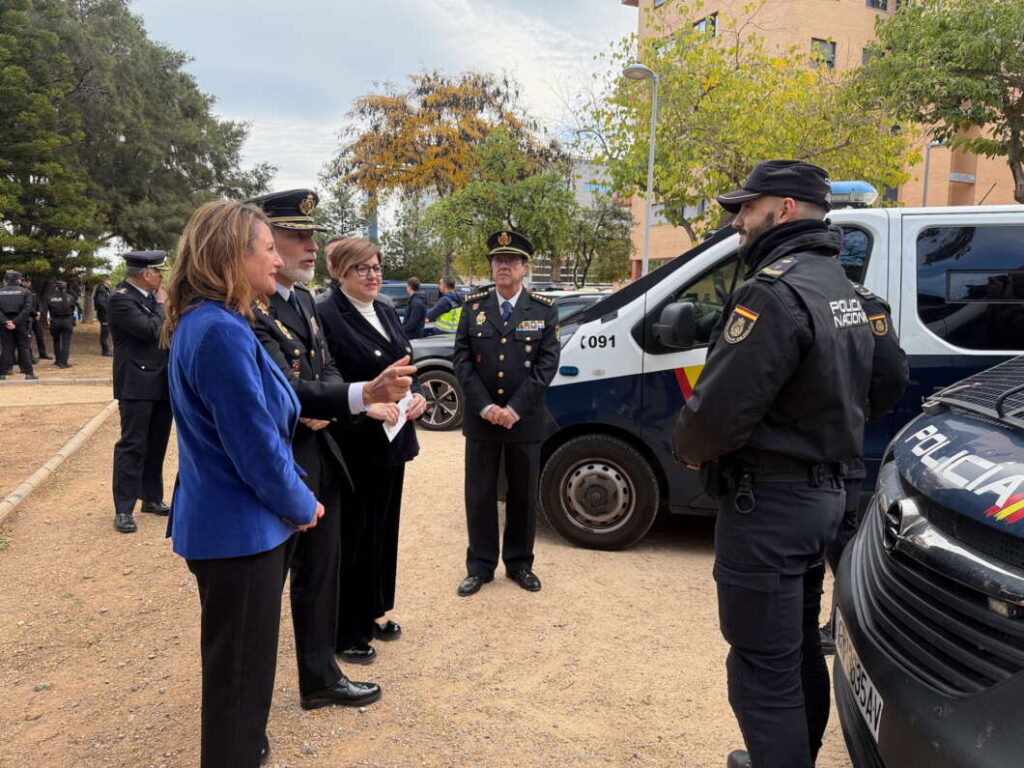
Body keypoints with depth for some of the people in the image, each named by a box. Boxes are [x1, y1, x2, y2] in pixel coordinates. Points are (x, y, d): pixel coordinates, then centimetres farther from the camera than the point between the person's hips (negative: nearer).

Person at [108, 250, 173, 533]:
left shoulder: (150, 295, 12)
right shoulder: (121, 298, -13)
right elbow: (151, 330, -21)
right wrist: (161, 305, -8)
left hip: (162, 381, 8)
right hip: (137, 384, -8)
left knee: (156, 444, 14)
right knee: (132, 445, -4)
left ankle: (152, 498, 25)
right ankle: (123, 510, 2)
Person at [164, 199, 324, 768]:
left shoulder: (207, 323, 8)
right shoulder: (220, 332, -25)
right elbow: (255, 444, -24)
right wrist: (301, 505, -8)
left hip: (233, 522, 10)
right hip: (241, 528, -10)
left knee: (239, 660, 26)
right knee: (240, 666, 8)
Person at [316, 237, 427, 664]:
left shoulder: (387, 313, 12)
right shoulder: (325, 315, -13)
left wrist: (418, 395, -2)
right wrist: (364, 405, -26)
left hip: (393, 440, 8)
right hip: (352, 446, -7)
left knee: (384, 528, 17)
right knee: (352, 536, 4)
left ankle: (375, 611, 35)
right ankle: (346, 632, 19)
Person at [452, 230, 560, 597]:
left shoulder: (544, 310, 0)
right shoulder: (473, 306, 3)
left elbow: (547, 363, -7)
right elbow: (462, 360, -2)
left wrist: (514, 409, -15)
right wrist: (486, 407, -13)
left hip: (525, 420, 0)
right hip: (480, 419, 1)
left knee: (523, 495, 11)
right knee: (479, 495, 8)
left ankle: (519, 563, 27)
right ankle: (480, 566, 22)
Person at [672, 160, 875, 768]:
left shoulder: (776, 290, -22)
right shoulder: (844, 290, 11)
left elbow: (717, 409, -27)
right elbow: (889, 379, 20)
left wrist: (690, 449, -6)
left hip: (769, 503, -10)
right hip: (826, 492, 11)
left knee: (763, 667, 1)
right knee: (797, 648, 24)